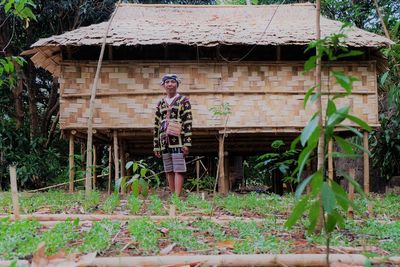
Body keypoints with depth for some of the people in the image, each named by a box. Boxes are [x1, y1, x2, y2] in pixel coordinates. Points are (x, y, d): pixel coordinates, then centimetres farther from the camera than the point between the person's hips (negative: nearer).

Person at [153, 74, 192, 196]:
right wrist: (156, 146, 11)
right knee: (169, 171, 7)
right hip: (164, 141, 5)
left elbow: (188, 123, -4)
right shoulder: (160, 103, 16)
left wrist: (187, 143, -12)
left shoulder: (184, 101, 4)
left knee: (178, 170, -8)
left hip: (178, 140, -5)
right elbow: (156, 125, 15)